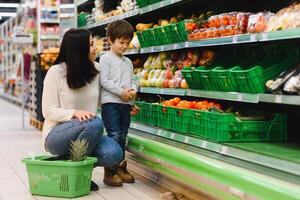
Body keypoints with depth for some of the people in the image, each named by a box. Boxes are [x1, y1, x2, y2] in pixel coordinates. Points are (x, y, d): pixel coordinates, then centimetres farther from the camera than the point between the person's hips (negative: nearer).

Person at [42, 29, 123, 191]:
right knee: (95, 123, -34)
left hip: (84, 135, 5)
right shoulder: (56, 72, -11)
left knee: (114, 153, -24)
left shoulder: (96, 69, 3)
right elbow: (48, 111, -14)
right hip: (56, 135, -5)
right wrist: (74, 113, -30)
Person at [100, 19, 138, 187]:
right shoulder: (106, 59, -2)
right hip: (110, 102, -6)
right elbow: (104, 80, -10)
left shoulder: (128, 62, 18)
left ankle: (121, 167, 20)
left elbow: (132, 80, 18)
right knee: (114, 135, -10)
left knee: (123, 136, 11)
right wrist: (121, 92, -15)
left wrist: (133, 90, -5)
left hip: (126, 103, 7)